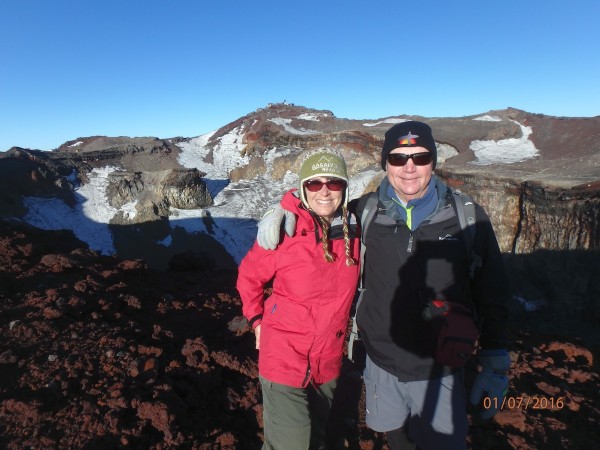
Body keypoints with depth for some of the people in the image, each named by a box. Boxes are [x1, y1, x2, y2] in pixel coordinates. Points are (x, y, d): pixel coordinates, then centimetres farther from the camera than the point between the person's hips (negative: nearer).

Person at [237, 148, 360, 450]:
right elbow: (249, 276, -4)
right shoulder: (284, 229, -18)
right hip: (285, 359, -4)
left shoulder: (352, 228, -6)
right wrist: (258, 321, -5)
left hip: (328, 362, 5)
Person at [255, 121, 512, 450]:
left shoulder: (467, 217, -9)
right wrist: (283, 209, -9)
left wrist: (495, 367, 1)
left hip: (441, 372, -1)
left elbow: (492, 297, -2)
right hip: (381, 365, 2)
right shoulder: (366, 212, -9)